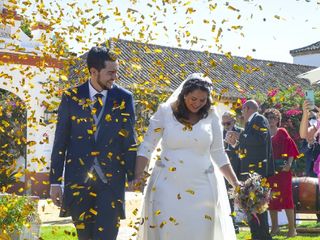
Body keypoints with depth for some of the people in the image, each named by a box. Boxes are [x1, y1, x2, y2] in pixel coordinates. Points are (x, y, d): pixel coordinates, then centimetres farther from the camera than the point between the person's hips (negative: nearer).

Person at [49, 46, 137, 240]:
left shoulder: (124, 98, 1)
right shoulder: (72, 97, 2)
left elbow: (129, 141, 4)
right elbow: (60, 142, 4)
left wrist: (133, 178, 2)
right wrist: (55, 182, 2)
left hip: (112, 178, -1)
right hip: (78, 178, 1)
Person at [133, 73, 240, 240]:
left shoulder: (211, 116, 5)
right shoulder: (165, 112, 0)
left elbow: (219, 154, 11)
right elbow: (147, 147, 2)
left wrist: (235, 184, 7)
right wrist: (137, 176, -10)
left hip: (201, 188, 1)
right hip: (167, 185, -1)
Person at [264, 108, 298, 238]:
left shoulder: (282, 133, 0)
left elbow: (291, 149, -5)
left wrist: (289, 164, -16)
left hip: (282, 170, -4)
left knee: (285, 196, -6)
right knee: (271, 198, 7)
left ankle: (292, 227, -4)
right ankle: (274, 226, 16)